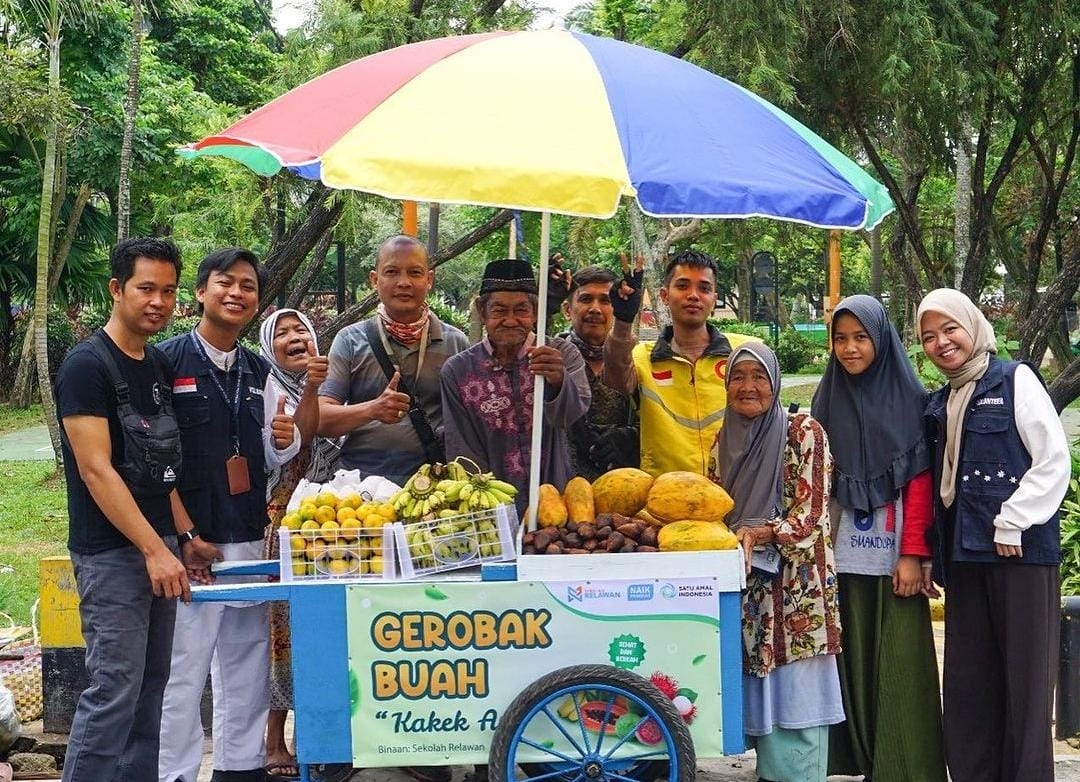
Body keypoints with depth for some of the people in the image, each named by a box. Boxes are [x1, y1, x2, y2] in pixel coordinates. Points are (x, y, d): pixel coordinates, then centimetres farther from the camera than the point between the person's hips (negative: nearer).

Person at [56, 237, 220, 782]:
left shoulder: (158, 366, 13)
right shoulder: (87, 364, -12)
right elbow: (95, 470, -18)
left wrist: (185, 537, 11)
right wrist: (154, 549, -21)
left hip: (157, 547, 8)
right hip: (110, 553, -8)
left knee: (151, 683, 11)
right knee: (114, 688, -9)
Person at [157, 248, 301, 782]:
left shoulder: (259, 372, 13)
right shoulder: (169, 360, -7)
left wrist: (283, 439, -4)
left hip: (248, 538, 7)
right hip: (189, 539, -6)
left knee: (248, 659, 13)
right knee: (183, 665, -4)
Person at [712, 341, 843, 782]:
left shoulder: (804, 432, -5)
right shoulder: (725, 440, 12)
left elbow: (809, 518, -9)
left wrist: (757, 533, -22)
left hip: (795, 587, -5)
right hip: (746, 587, 5)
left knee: (794, 694, -4)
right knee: (757, 692, 6)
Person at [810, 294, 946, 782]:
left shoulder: (909, 398, 1)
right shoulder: (827, 401, 10)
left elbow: (920, 480, -4)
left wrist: (913, 553, -10)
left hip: (896, 555, -3)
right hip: (847, 557, 3)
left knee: (901, 663, -3)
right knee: (857, 660, 4)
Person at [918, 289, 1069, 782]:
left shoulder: (1015, 380, -1)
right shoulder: (940, 403, 17)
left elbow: (1054, 460, -8)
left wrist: (1012, 523, -12)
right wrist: (934, 550, 11)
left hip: (1021, 551, -6)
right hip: (964, 554, 6)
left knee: (1025, 673, -2)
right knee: (966, 680, 6)